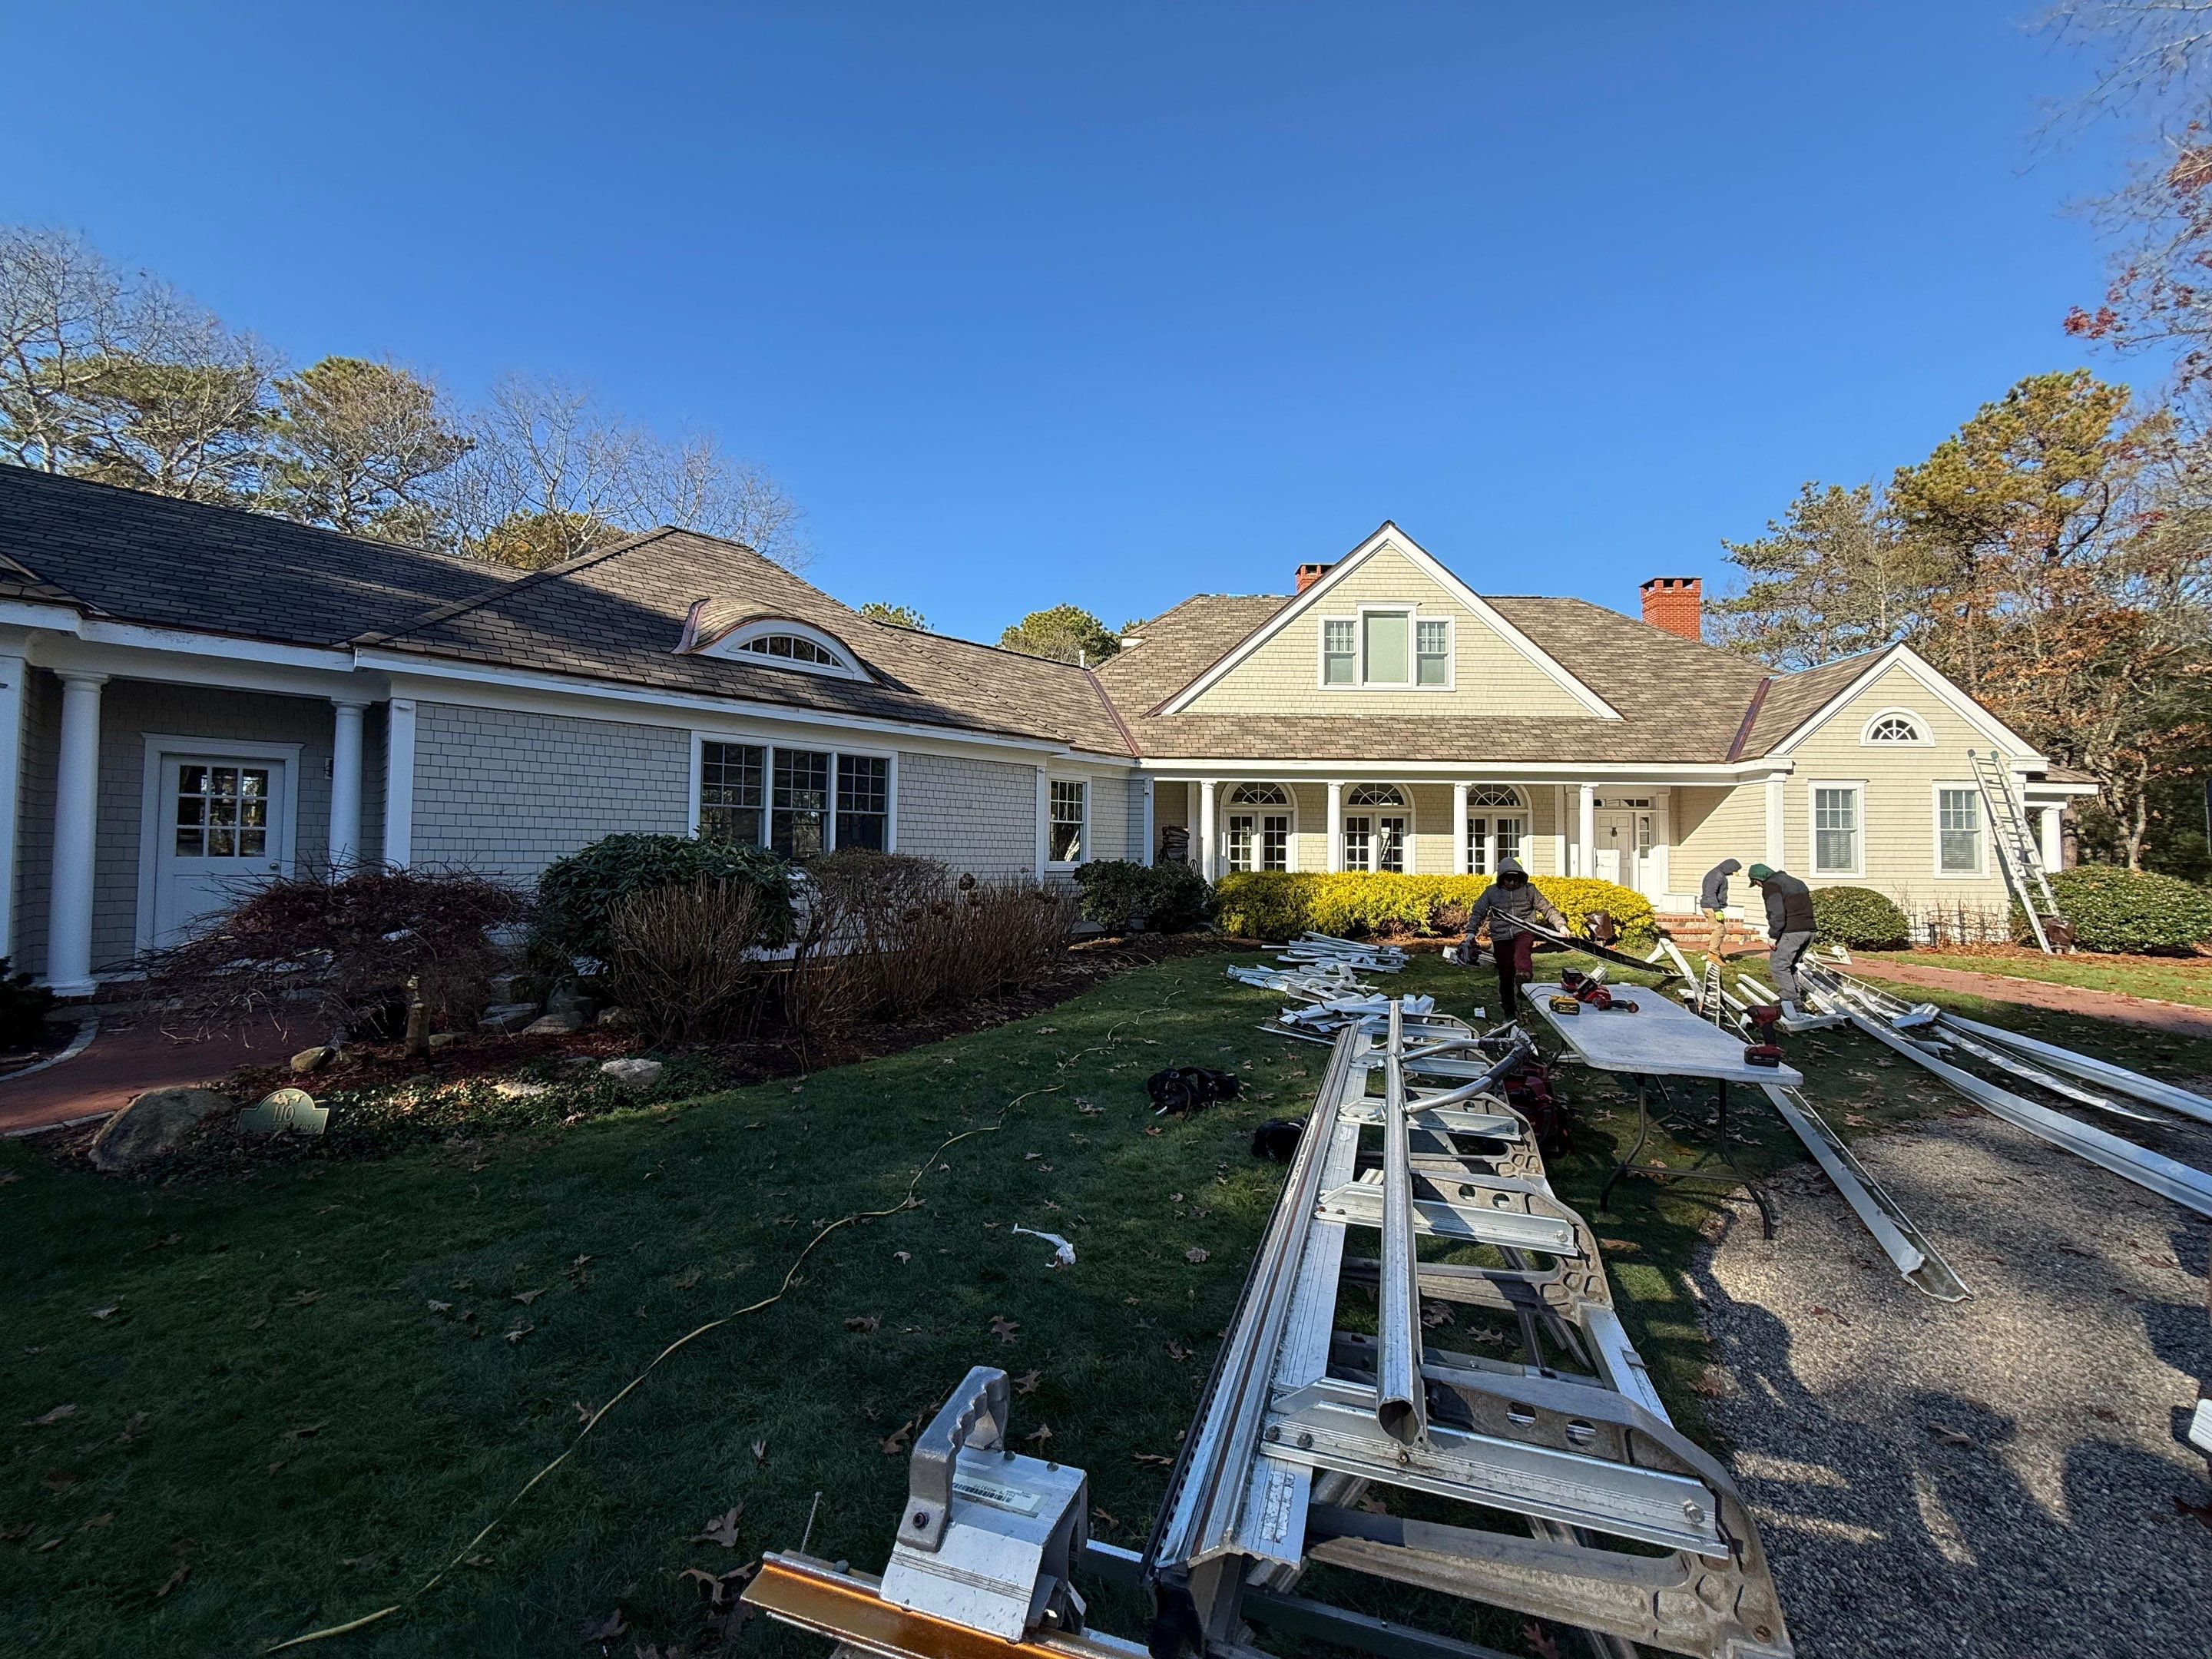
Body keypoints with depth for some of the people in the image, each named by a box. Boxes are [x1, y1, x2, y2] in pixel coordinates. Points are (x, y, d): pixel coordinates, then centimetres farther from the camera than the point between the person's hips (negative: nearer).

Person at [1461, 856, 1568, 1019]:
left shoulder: (1528, 889, 8)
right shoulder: (1491, 892, 9)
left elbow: (1547, 908, 10)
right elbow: (1477, 913, 12)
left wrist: (1560, 925, -4)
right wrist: (1471, 932, -1)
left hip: (1523, 932, 0)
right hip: (1501, 937, 0)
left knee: (1521, 952, -36)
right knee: (1505, 975, 2)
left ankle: (1522, 976, -61)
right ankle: (1507, 1013, 12)